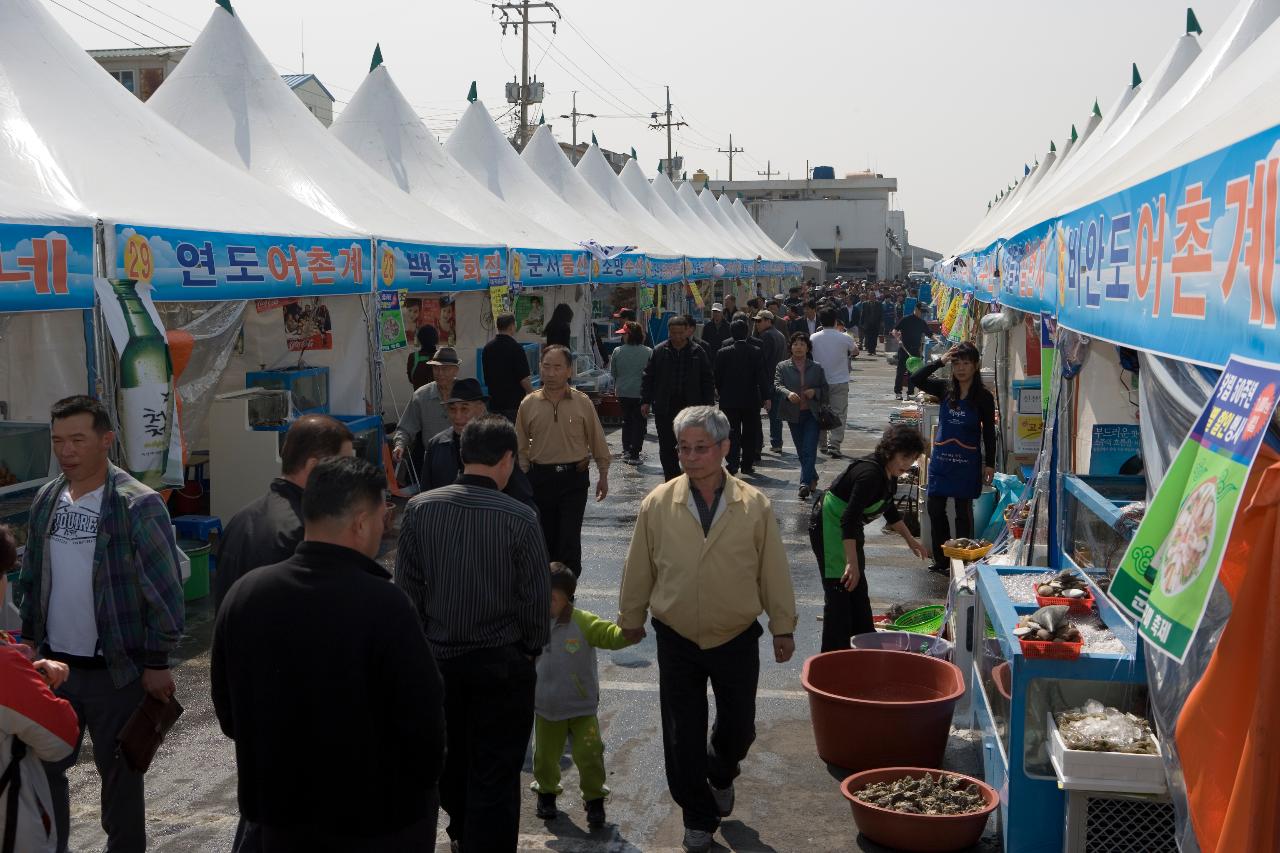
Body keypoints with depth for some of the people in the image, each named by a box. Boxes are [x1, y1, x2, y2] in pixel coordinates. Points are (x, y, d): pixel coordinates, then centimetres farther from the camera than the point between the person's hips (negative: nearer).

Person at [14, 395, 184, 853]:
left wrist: (157, 663, -13)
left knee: (119, 772, 9)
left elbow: (164, 591, -14)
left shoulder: (138, 505, -14)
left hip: (117, 669, -5)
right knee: (43, 765, 13)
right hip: (53, 663, 5)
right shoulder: (45, 499, 5)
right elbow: (30, 578, 14)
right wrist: (27, 640, 11)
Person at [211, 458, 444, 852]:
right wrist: (419, 788, 3)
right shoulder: (385, 605, -23)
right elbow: (423, 719, -17)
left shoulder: (244, 594, -6)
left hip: (278, 815, 5)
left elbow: (227, 710, 5)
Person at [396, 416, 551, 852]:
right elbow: (537, 597, -12)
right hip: (502, 662, -4)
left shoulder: (419, 508, -10)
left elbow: (406, 586, -4)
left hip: (438, 656, 4)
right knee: (496, 774, 8)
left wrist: (422, 638, 10)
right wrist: (532, 647, 6)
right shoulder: (519, 519, -19)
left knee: (451, 759, 26)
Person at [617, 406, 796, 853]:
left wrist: (783, 627, 5)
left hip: (738, 639, 0)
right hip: (677, 641, 0)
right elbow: (639, 569, 2)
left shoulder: (754, 506, -9)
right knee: (683, 736, 7)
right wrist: (631, 618, 11)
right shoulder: (658, 504, -9)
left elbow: (774, 570, 0)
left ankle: (721, 774, 47)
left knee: (738, 725, 14)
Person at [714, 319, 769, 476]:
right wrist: (766, 397, -2)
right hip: (751, 399, 0)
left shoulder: (723, 353, -6)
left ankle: (733, 465, -11)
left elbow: (717, 376, -1)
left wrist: (720, 392, 16)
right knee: (749, 433, 12)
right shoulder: (756, 353, -8)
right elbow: (761, 376, -7)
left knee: (732, 432, 1)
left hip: (729, 400, 0)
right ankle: (747, 465, 17)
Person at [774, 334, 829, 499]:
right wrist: (788, 394, -28)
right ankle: (812, 478, 27)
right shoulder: (782, 367, 5)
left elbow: (825, 388, 11)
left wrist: (815, 392, -10)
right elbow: (777, 385, -8)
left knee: (809, 450, -12)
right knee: (801, 451, 9)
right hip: (794, 414, 1)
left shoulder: (816, 367, 8)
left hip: (812, 414, -1)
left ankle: (805, 483, -16)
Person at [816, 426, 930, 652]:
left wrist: (910, 539, 24)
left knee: (858, 590, 18)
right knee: (839, 592, -10)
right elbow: (849, 519, -34)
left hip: (849, 531, 10)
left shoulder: (889, 474, 1)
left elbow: (889, 510, 20)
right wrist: (852, 563, -35)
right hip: (830, 527, -10)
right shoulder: (870, 473, -29)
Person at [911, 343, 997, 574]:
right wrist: (939, 361, -13)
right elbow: (916, 379, -7)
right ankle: (941, 560, 19)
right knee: (934, 507, 6)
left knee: (963, 511, 4)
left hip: (967, 461, -4)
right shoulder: (945, 390, 3)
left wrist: (989, 464, -3)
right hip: (941, 458, 4)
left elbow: (989, 432, -1)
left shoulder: (983, 397, -5)